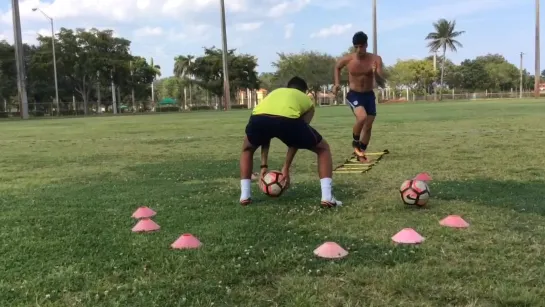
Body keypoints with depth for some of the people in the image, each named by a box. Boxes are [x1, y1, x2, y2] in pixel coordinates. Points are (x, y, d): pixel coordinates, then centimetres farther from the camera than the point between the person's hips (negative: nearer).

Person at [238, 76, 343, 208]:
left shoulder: (274, 93, 43)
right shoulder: (307, 101, 35)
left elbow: (265, 133, 40)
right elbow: (298, 139, 28)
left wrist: (264, 165, 41)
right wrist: (286, 168, 32)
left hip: (258, 119, 3)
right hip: (287, 120, -2)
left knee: (247, 149, 37)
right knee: (323, 149, 25)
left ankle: (244, 196, 27)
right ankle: (327, 198, 14)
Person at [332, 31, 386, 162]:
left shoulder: (376, 59, -12)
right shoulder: (347, 59, -12)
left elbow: (382, 84, -14)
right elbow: (337, 67, 13)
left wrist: (376, 73, -33)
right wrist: (337, 83, 2)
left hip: (369, 95, 3)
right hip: (354, 95, -2)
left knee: (368, 126, 7)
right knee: (362, 117, -28)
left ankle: (361, 153, 25)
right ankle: (355, 143, -1)